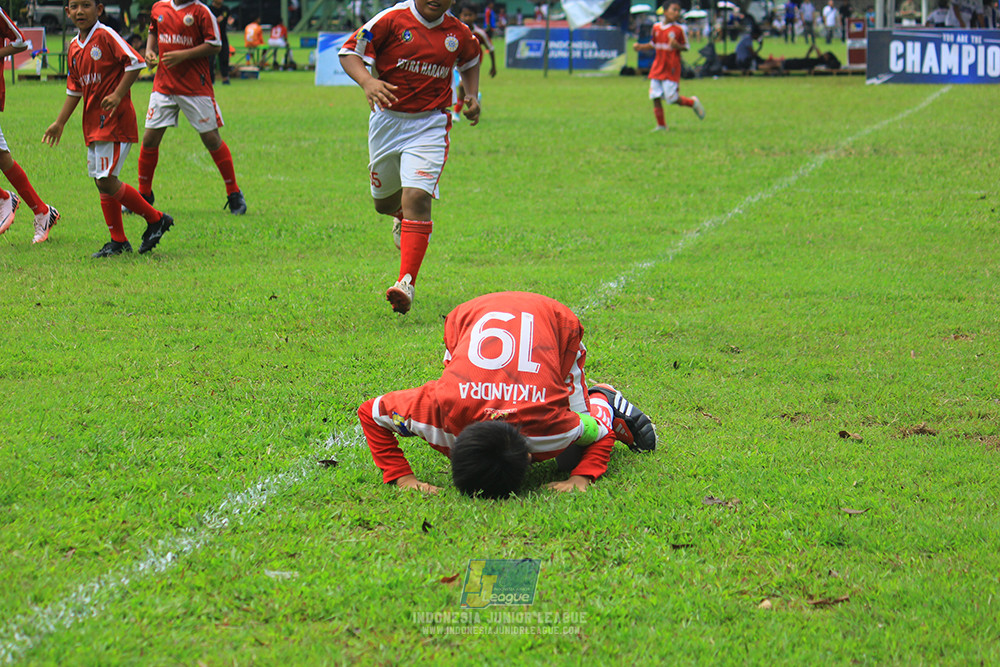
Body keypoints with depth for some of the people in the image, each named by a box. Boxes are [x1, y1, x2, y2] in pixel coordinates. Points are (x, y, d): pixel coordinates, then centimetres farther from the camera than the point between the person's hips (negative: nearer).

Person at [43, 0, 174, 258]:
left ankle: (155, 219, 1)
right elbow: (74, 90, 21)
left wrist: (118, 95, -21)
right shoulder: (74, 47, 14)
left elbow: (135, 63, -15)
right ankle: (118, 241, 17)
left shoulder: (106, 36, -10)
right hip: (93, 124, 9)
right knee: (101, 182, 9)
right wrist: (60, 123, 18)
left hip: (115, 120, -8)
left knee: (107, 182, -13)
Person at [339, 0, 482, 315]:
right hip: (387, 120, 1)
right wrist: (367, 81, -27)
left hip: (429, 126, -1)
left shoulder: (459, 33, 2)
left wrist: (473, 95, 8)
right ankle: (401, 215, 57)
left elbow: (471, 62, 25)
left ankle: (407, 283, -23)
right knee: (384, 202, 17)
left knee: (417, 197, -20)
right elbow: (350, 52, -8)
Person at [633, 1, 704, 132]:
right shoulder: (656, 28, 7)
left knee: (672, 98, -7)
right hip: (657, 67, 5)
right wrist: (641, 47, 4)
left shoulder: (678, 29, -7)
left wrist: (677, 46, -23)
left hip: (671, 69, -5)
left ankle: (693, 102, 21)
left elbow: (685, 47, -3)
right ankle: (661, 125, 10)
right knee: (655, 97, 1)